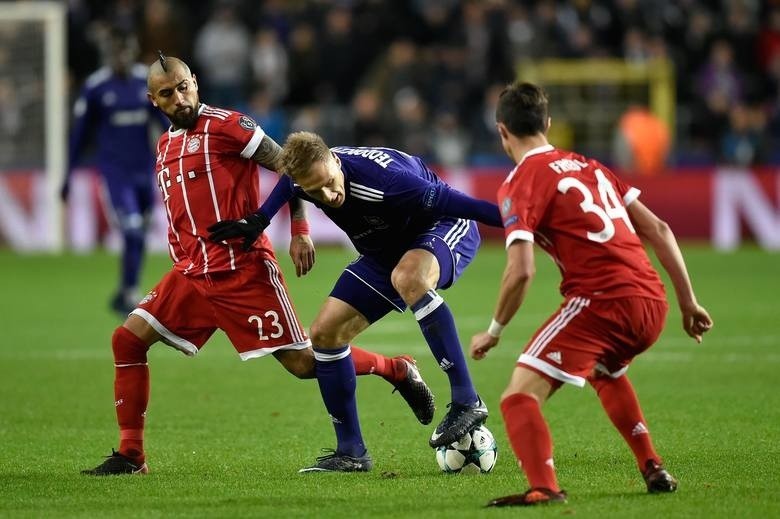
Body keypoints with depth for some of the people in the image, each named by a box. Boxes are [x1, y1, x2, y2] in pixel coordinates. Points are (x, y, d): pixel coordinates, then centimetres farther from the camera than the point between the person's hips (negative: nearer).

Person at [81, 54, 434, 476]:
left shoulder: (226, 125, -7)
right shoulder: (164, 146, 16)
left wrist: (300, 231, -13)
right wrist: (182, 259, 17)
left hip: (244, 269, -7)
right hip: (193, 272, 7)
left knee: (303, 362, -8)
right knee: (128, 339, -4)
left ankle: (398, 370, 14)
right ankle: (130, 456, 1)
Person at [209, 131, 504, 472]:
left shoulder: (385, 180, -39)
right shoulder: (301, 178, -18)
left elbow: (449, 202, -36)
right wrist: (259, 221, 2)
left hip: (447, 227, -7)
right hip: (385, 252, 7)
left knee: (408, 277, -41)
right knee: (325, 332, -3)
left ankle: (466, 402, -37)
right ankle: (351, 453, 9)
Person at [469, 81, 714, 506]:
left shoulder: (520, 184, 0)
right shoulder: (589, 167, 21)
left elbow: (521, 271, -12)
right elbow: (658, 230, 19)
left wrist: (493, 332, 2)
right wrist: (688, 302, 23)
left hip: (601, 301, -8)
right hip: (652, 302, 8)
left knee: (519, 397, -11)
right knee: (604, 372, 38)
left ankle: (544, 487, -34)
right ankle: (653, 470, 33)